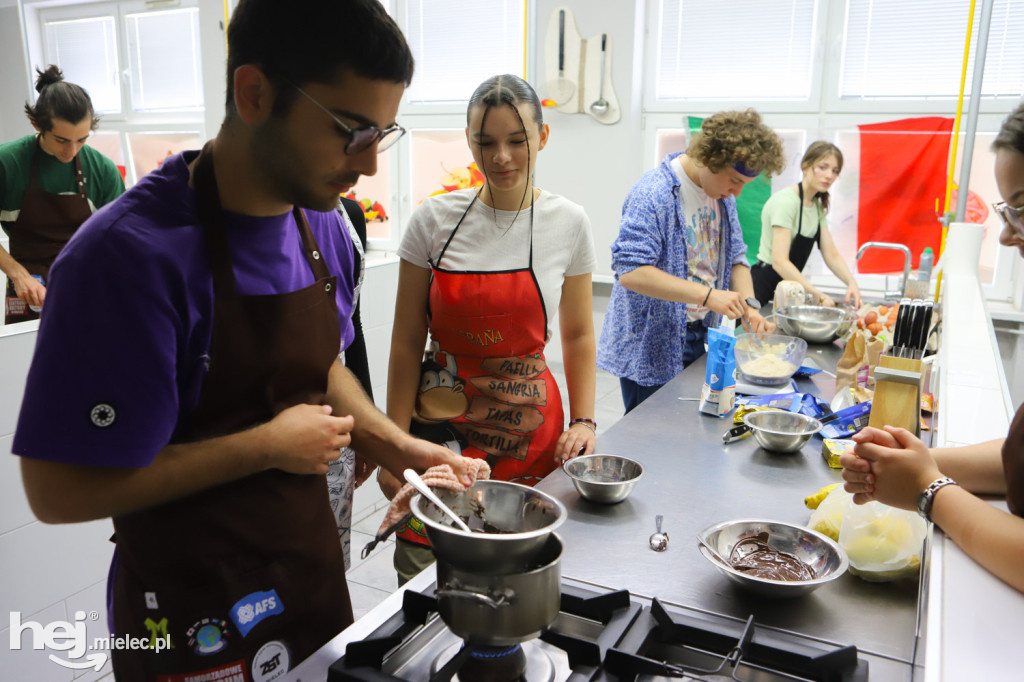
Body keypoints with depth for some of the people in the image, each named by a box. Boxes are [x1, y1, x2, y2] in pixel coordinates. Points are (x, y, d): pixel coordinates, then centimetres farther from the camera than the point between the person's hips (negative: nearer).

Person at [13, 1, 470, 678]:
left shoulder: (326, 226, -3)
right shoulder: (130, 254, -26)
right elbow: (60, 491, -23)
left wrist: (397, 446, -5)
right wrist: (269, 447, -19)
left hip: (316, 566, 7)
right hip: (195, 617, -6)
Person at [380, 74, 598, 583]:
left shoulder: (568, 224, -1)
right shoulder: (435, 219, -4)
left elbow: (577, 335, 10)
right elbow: (407, 342, 0)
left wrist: (583, 420, -1)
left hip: (529, 435, 1)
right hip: (439, 425, 0)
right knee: (421, 575, 0)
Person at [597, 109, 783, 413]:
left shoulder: (723, 194, 7)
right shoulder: (654, 192, -21)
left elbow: (735, 256, 14)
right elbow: (630, 271, -29)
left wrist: (748, 305, -6)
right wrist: (708, 295, -32)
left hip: (697, 339, 8)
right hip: (650, 350, -8)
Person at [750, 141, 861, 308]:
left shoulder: (818, 205, 11)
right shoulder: (786, 200, -17)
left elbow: (831, 254, 8)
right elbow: (779, 261, -26)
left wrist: (851, 282, -10)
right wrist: (816, 292, -32)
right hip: (764, 287, -8)